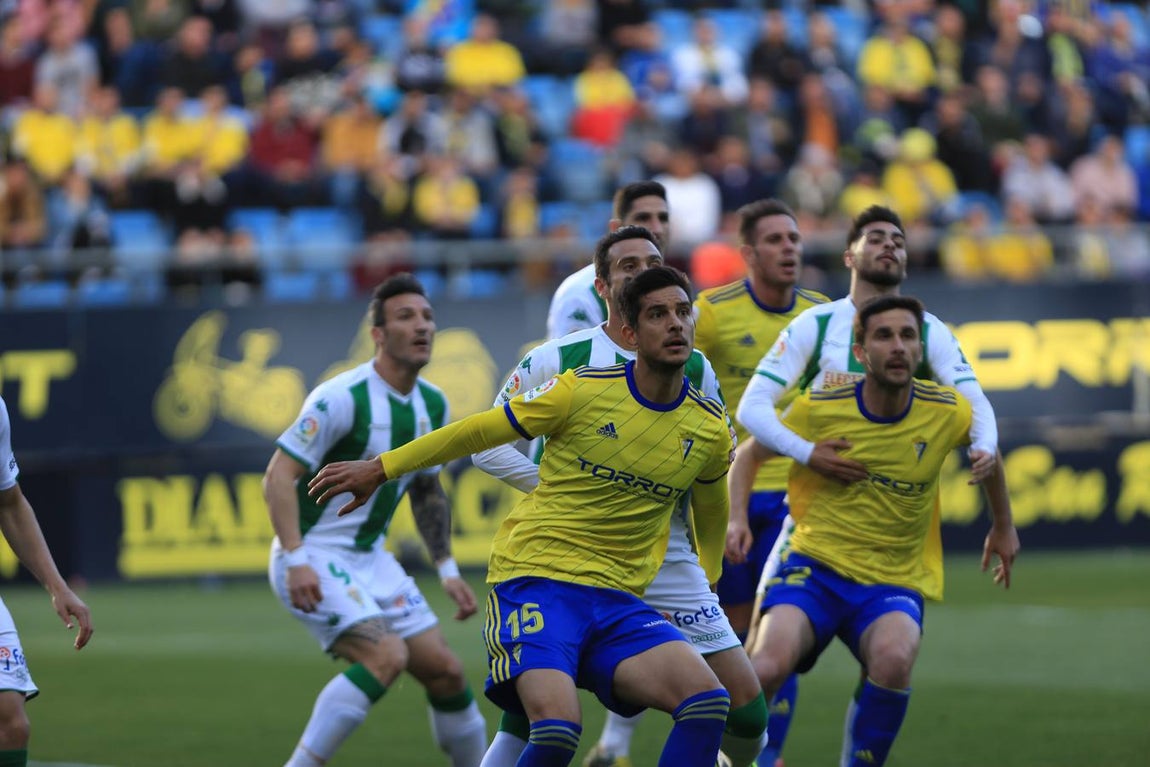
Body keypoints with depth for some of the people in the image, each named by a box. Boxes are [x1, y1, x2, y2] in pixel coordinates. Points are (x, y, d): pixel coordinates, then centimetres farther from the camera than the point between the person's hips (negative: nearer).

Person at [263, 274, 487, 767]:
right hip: (313, 560, -8)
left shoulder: (433, 406, 6)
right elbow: (279, 477, -20)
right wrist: (295, 560, -29)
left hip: (370, 559, 8)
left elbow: (426, 491, 21)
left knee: (444, 671, 5)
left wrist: (447, 570, 15)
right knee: (386, 656, -26)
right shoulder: (342, 398, -19)